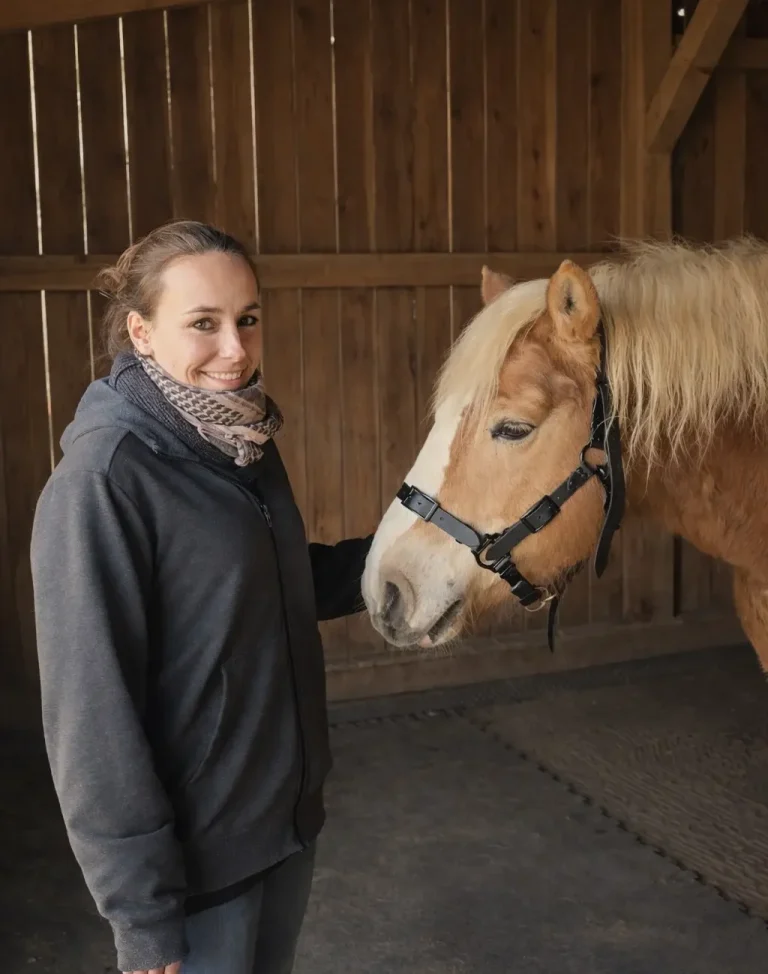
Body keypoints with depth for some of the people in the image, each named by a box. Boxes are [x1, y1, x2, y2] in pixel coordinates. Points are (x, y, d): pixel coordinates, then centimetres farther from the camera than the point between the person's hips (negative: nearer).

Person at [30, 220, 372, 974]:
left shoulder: (244, 445, 1)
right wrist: (141, 912, -18)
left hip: (286, 817, 8)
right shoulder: (102, 479, -22)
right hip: (192, 853, -7)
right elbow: (93, 709, -22)